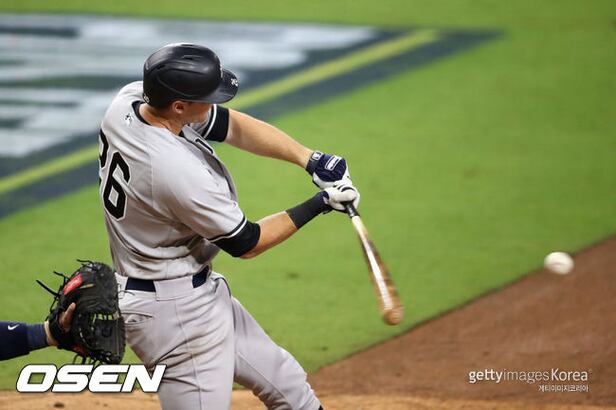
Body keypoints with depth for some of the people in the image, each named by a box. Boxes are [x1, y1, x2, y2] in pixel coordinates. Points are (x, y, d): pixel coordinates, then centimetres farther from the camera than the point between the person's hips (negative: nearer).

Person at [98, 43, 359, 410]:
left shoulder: (131, 98, -10)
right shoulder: (183, 172, -33)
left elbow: (233, 126, 2)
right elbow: (246, 244, -15)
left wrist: (310, 159, -8)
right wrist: (320, 204, -7)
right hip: (176, 312, -10)